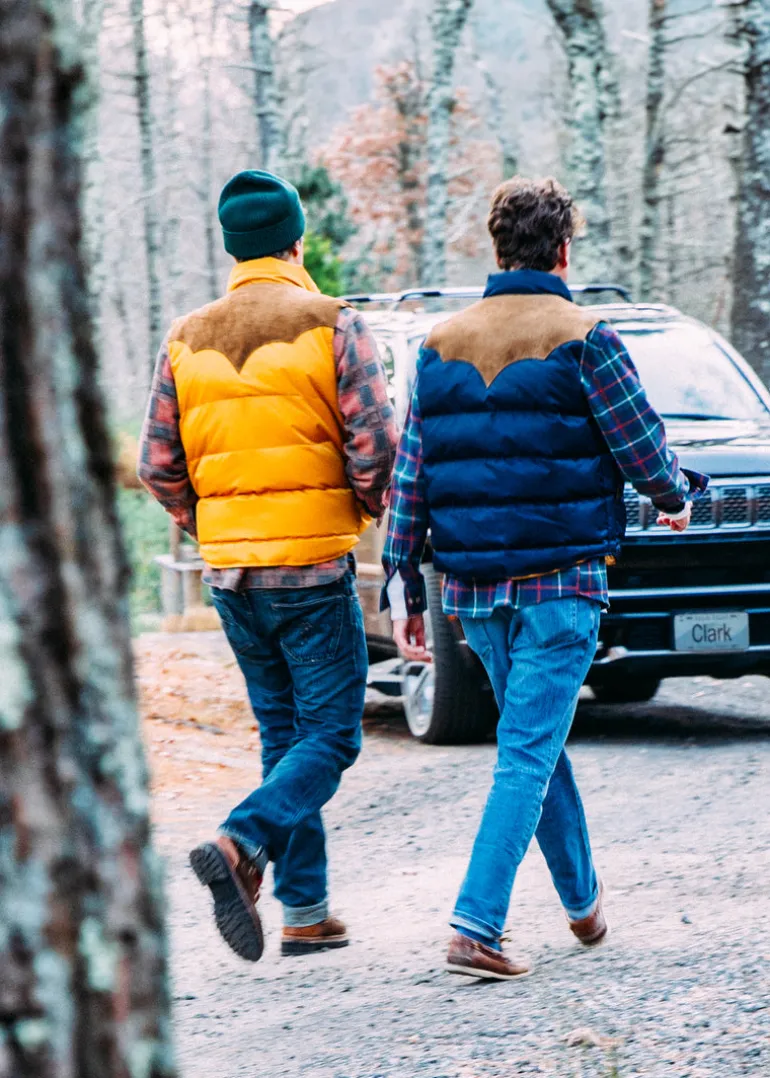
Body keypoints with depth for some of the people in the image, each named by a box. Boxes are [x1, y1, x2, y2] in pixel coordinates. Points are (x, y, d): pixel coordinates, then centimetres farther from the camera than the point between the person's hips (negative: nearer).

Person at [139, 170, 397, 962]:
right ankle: (241, 846, -25)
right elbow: (374, 445, -12)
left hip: (230, 569, 5)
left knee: (284, 733, 15)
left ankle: (306, 911, 13)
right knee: (331, 734, -1)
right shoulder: (332, 326, -7)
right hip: (313, 565, -5)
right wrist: (374, 507, 8)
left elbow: (157, 463, 4)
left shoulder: (187, 339, 6)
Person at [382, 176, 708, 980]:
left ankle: (583, 900, 34)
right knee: (528, 754, -6)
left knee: (537, 739, 21)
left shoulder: (442, 345, 6)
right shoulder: (583, 339, -8)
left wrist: (401, 587, 6)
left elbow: (409, 476, 4)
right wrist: (676, 498, 16)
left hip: (473, 586, 5)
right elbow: (641, 449, -6)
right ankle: (476, 928, -16)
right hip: (560, 581, -5)